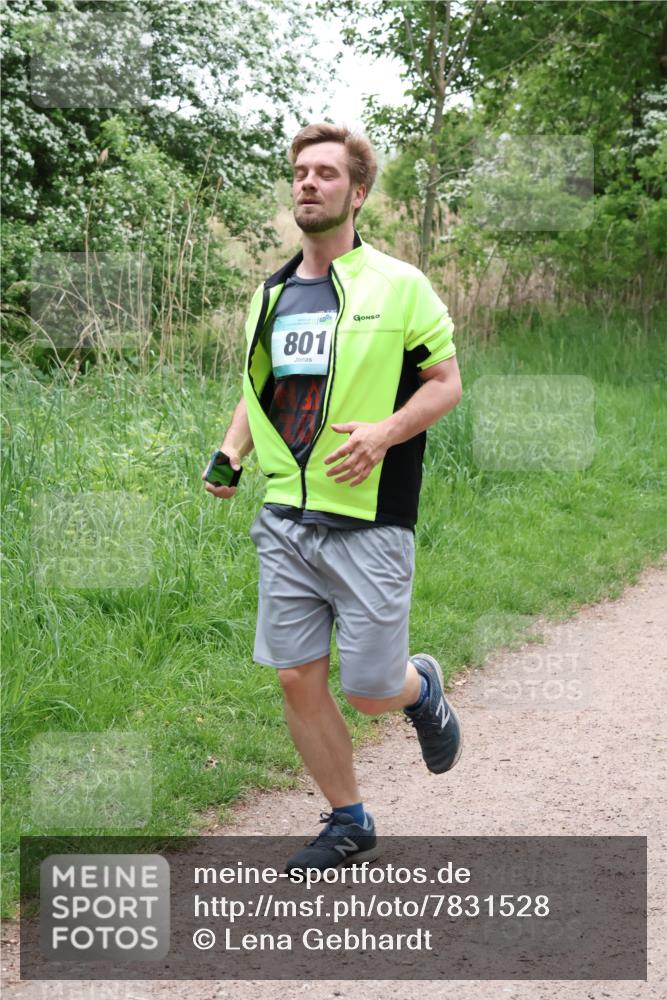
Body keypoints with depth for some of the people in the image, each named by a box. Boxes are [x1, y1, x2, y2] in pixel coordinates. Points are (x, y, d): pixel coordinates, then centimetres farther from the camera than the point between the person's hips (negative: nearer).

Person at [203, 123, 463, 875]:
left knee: (370, 693, -2)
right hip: (284, 521, 5)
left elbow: (445, 383, -1)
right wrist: (232, 451, 4)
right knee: (298, 680, 4)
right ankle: (349, 825, 22)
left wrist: (385, 432, -19)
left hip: (368, 523, -5)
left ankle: (422, 688, 35)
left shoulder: (398, 285, -4)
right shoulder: (271, 294, 11)